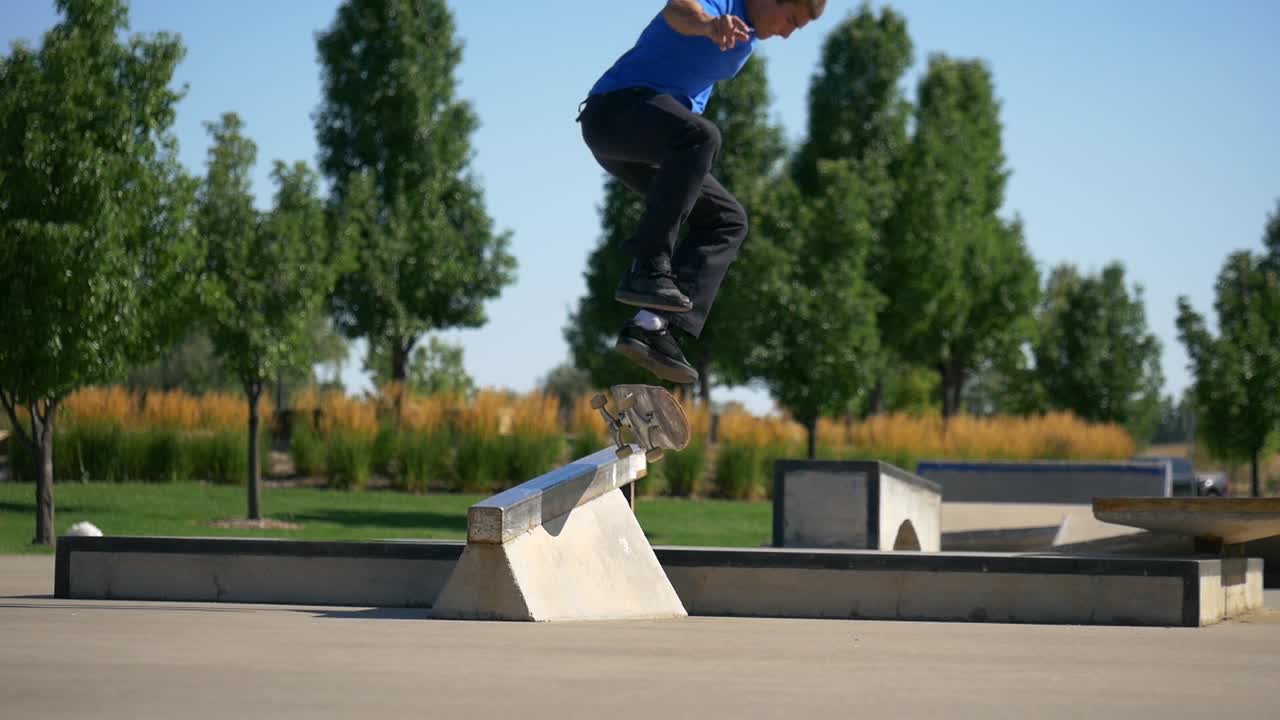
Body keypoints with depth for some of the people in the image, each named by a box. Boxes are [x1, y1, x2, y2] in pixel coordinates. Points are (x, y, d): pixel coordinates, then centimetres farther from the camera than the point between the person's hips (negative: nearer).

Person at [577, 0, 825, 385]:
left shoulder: (747, 35, 17)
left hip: (659, 145, 10)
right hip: (615, 108, -10)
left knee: (726, 220, 0)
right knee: (700, 135, -36)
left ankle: (652, 325, -15)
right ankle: (647, 271, -38)